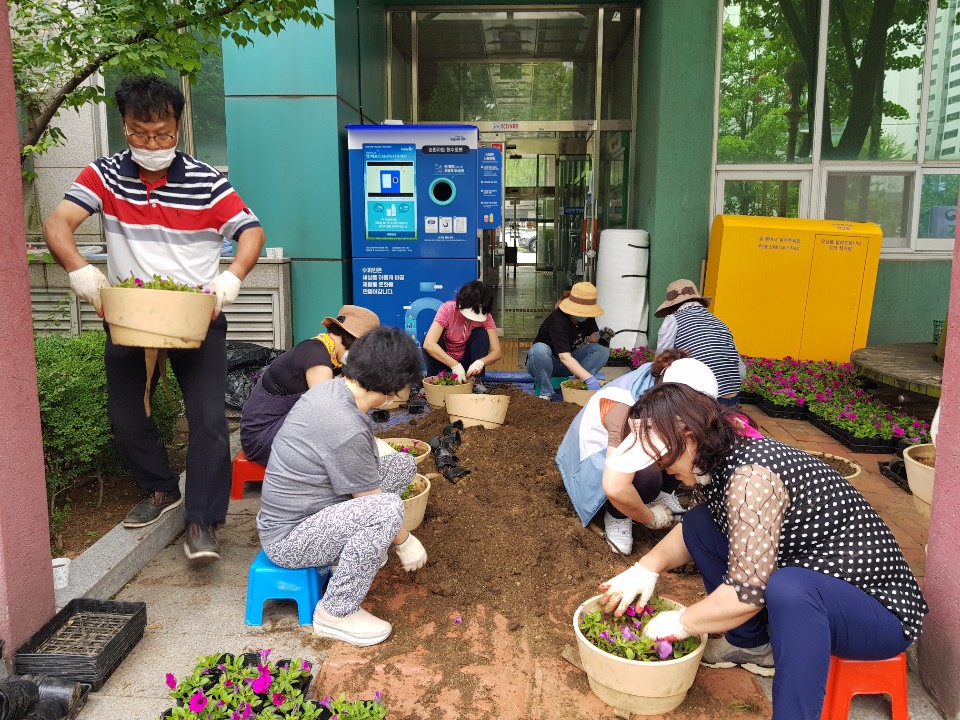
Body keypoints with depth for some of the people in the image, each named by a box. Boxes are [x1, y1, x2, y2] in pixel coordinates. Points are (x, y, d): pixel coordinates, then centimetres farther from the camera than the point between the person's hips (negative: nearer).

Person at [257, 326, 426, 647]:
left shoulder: (329, 389, -4)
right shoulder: (347, 430, -31)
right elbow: (377, 505, -19)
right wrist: (405, 542, -4)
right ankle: (336, 612, -15)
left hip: (295, 507, 9)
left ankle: (361, 549, 17)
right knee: (386, 509, -34)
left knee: (403, 463, 4)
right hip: (287, 538, -9)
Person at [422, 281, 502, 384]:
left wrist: (480, 362, -45)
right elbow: (428, 343, -39)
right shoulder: (447, 309, -25)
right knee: (436, 339, -31)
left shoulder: (485, 317, -16)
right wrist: (455, 365, -48)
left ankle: (477, 381, -20)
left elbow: (497, 352, -22)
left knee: (481, 334, -23)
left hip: (466, 360, 2)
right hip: (444, 360, -2)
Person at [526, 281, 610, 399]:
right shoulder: (558, 320, -29)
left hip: (569, 363, 6)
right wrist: (589, 379, -48)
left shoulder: (587, 317, -7)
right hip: (542, 364, -6)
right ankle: (546, 393, -24)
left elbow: (592, 339, 6)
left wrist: (597, 336, -19)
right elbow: (564, 357, -39)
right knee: (539, 349, -40)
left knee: (602, 350, -14)